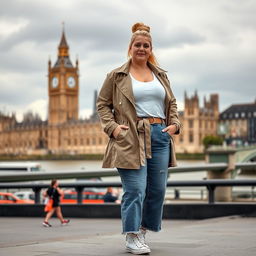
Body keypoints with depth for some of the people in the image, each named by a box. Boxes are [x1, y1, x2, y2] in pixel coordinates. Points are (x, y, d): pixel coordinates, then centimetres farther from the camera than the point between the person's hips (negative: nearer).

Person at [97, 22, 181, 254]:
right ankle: (132, 237, -1)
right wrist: (112, 126, -7)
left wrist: (174, 123, 6)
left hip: (160, 136, 5)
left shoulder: (161, 75, 18)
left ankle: (143, 230, 24)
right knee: (135, 190, -10)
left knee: (158, 189, 7)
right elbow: (103, 104, 7)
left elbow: (172, 102, 23)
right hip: (131, 138, -5)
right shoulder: (117, 76, 5)